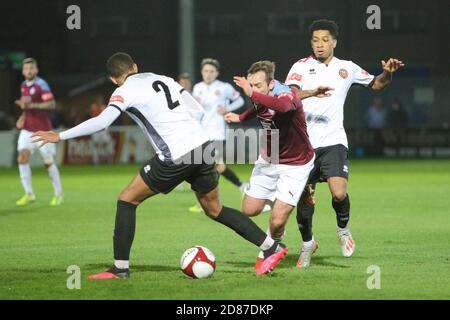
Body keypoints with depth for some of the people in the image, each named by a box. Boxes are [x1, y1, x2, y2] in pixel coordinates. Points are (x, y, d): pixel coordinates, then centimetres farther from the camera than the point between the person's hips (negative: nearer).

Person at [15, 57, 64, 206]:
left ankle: (58, 194, 15)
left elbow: (51, 105, -22)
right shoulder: (23, 85, 10)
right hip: (27, 129, 6)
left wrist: (30, 105, -30)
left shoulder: (41, 85, -12)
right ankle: (29, 194, -5)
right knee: (22, 158, -10)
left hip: (42, 130, -6)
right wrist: (23, 116, 11)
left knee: (49, 162, 1)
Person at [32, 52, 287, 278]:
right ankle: (272, 248, 19)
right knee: (214, 209, 22)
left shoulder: (125, 91, -1)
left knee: (127, 199, 8)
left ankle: (121, 267, 6)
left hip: (175, 159, -6)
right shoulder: (164, 79, 18)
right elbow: (198, 111, 18)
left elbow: (101, 122, -14)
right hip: (202, 145, 7)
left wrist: (60, 136, -9)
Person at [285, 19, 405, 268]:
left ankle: (343, 227, 13)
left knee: (339, 194, -18)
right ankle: (307, 243, 28)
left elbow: (376, 84, 24)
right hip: (304, 142, 0)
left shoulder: (346, 68, 10)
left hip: (333, 141, 0)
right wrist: (312, 93, -35)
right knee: (304, 198, 5)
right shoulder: (301, 66, 2)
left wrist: (388, 72, 2)